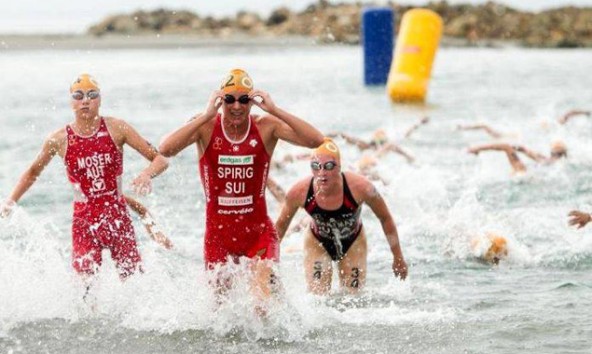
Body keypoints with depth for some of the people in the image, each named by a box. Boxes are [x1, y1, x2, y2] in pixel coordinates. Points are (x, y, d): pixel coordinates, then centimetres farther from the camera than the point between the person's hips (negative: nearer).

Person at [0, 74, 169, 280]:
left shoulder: (116, 129, -4)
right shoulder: (59, 140, -1)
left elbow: (160, 160, -3)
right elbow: (33, 172, 18)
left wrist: (147, 175, -23)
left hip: (118, 217, 0)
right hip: (84, 221, 0)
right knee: (86, 287, -11)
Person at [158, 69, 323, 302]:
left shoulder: (266, 127, -7)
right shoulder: (206, 127, -8)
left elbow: (316, 141, -20)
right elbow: (166, 149, -25)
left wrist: (275, 111, -25)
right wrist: (206, 116, -27)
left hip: (258, 231, -1)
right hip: (218, 233, 1)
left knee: (264, 298, -20)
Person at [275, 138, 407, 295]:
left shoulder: (359, 186, -33)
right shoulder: (299, 192, -31)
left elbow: (386, 219, -15)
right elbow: (281, 225, -9)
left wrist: (398, 258, -7)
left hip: (353, 243, 0)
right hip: (318, 243, 0)